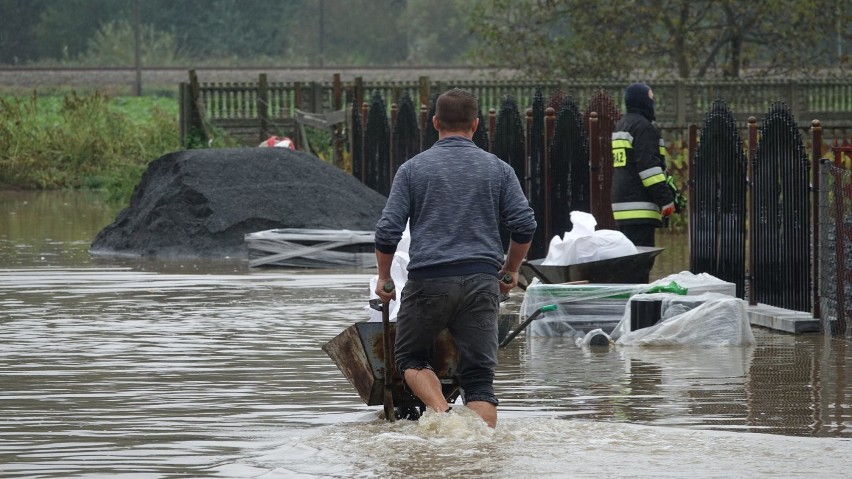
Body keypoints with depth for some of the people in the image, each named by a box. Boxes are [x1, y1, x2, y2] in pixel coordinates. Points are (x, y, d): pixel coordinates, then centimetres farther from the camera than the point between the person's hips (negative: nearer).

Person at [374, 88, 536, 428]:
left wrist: (383, 277, 14)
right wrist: (511, 270, 19)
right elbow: (524, 225, 3)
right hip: (481, 280, 1)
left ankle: (441, 411, -9)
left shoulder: (413, 169, 3)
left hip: (428, 279, -1)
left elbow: (388, 230, -1)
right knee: (479, 374, 4)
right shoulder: (498, 169, 7)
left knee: (410, 357, 16)